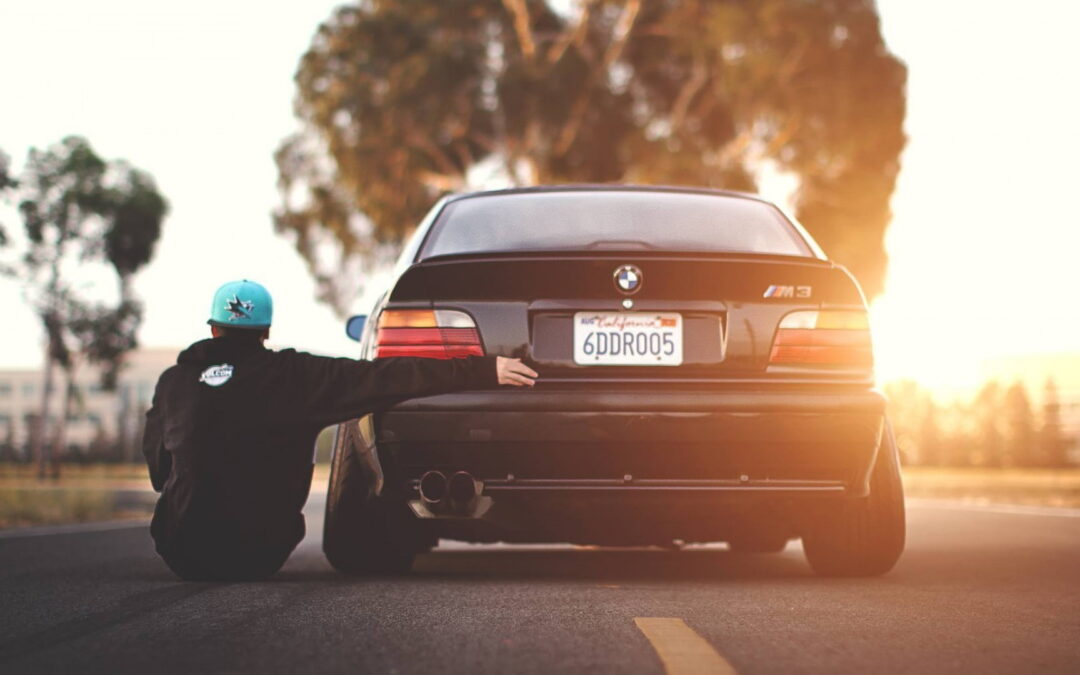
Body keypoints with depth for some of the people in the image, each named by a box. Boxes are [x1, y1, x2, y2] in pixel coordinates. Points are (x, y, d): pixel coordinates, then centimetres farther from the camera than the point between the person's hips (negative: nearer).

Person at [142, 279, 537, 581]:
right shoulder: (293, 376, -7)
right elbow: (388, 377, -9)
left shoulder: (174, 381, 0)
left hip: (183, 553, 3)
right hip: (258, 556, -2)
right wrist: (484, 370, -7)